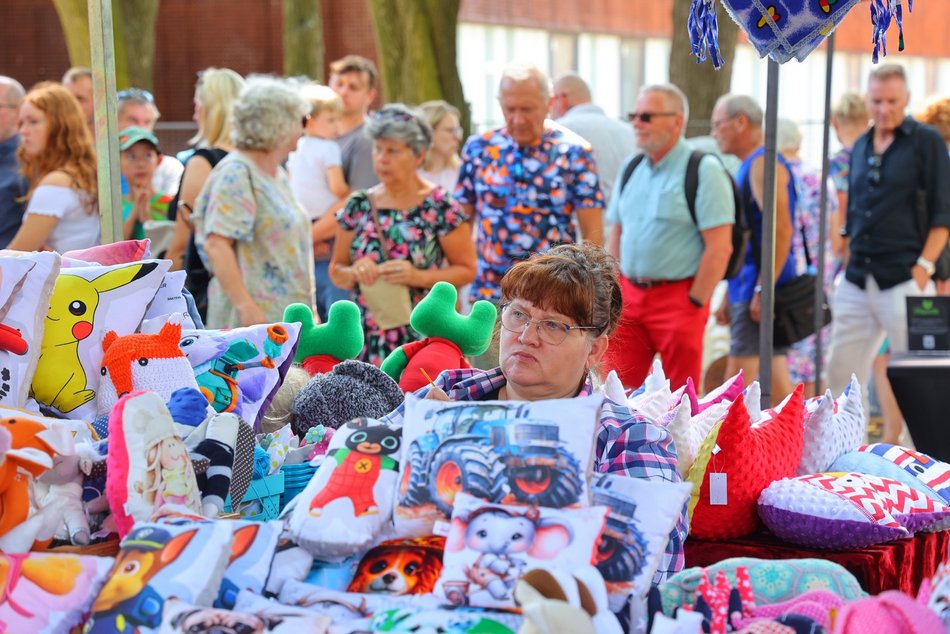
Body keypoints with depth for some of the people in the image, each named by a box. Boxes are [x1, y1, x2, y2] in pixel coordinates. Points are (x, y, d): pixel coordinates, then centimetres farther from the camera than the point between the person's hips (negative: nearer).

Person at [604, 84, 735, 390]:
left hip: (677, 299, -6)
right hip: (629, 296, 6)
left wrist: (695, 304, -14)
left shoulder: (703, 170, -7)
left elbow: (720, 247, -13)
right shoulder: (631, 168, 13)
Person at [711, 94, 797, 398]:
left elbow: (781, 230, -21)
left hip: (759, 291, -10)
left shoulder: (763, 164, -10)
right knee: (775, 381, 11)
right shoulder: (748, 167, 20)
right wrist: (730, 297, 23)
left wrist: (763, 289, -24)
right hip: (747, 289, 10)